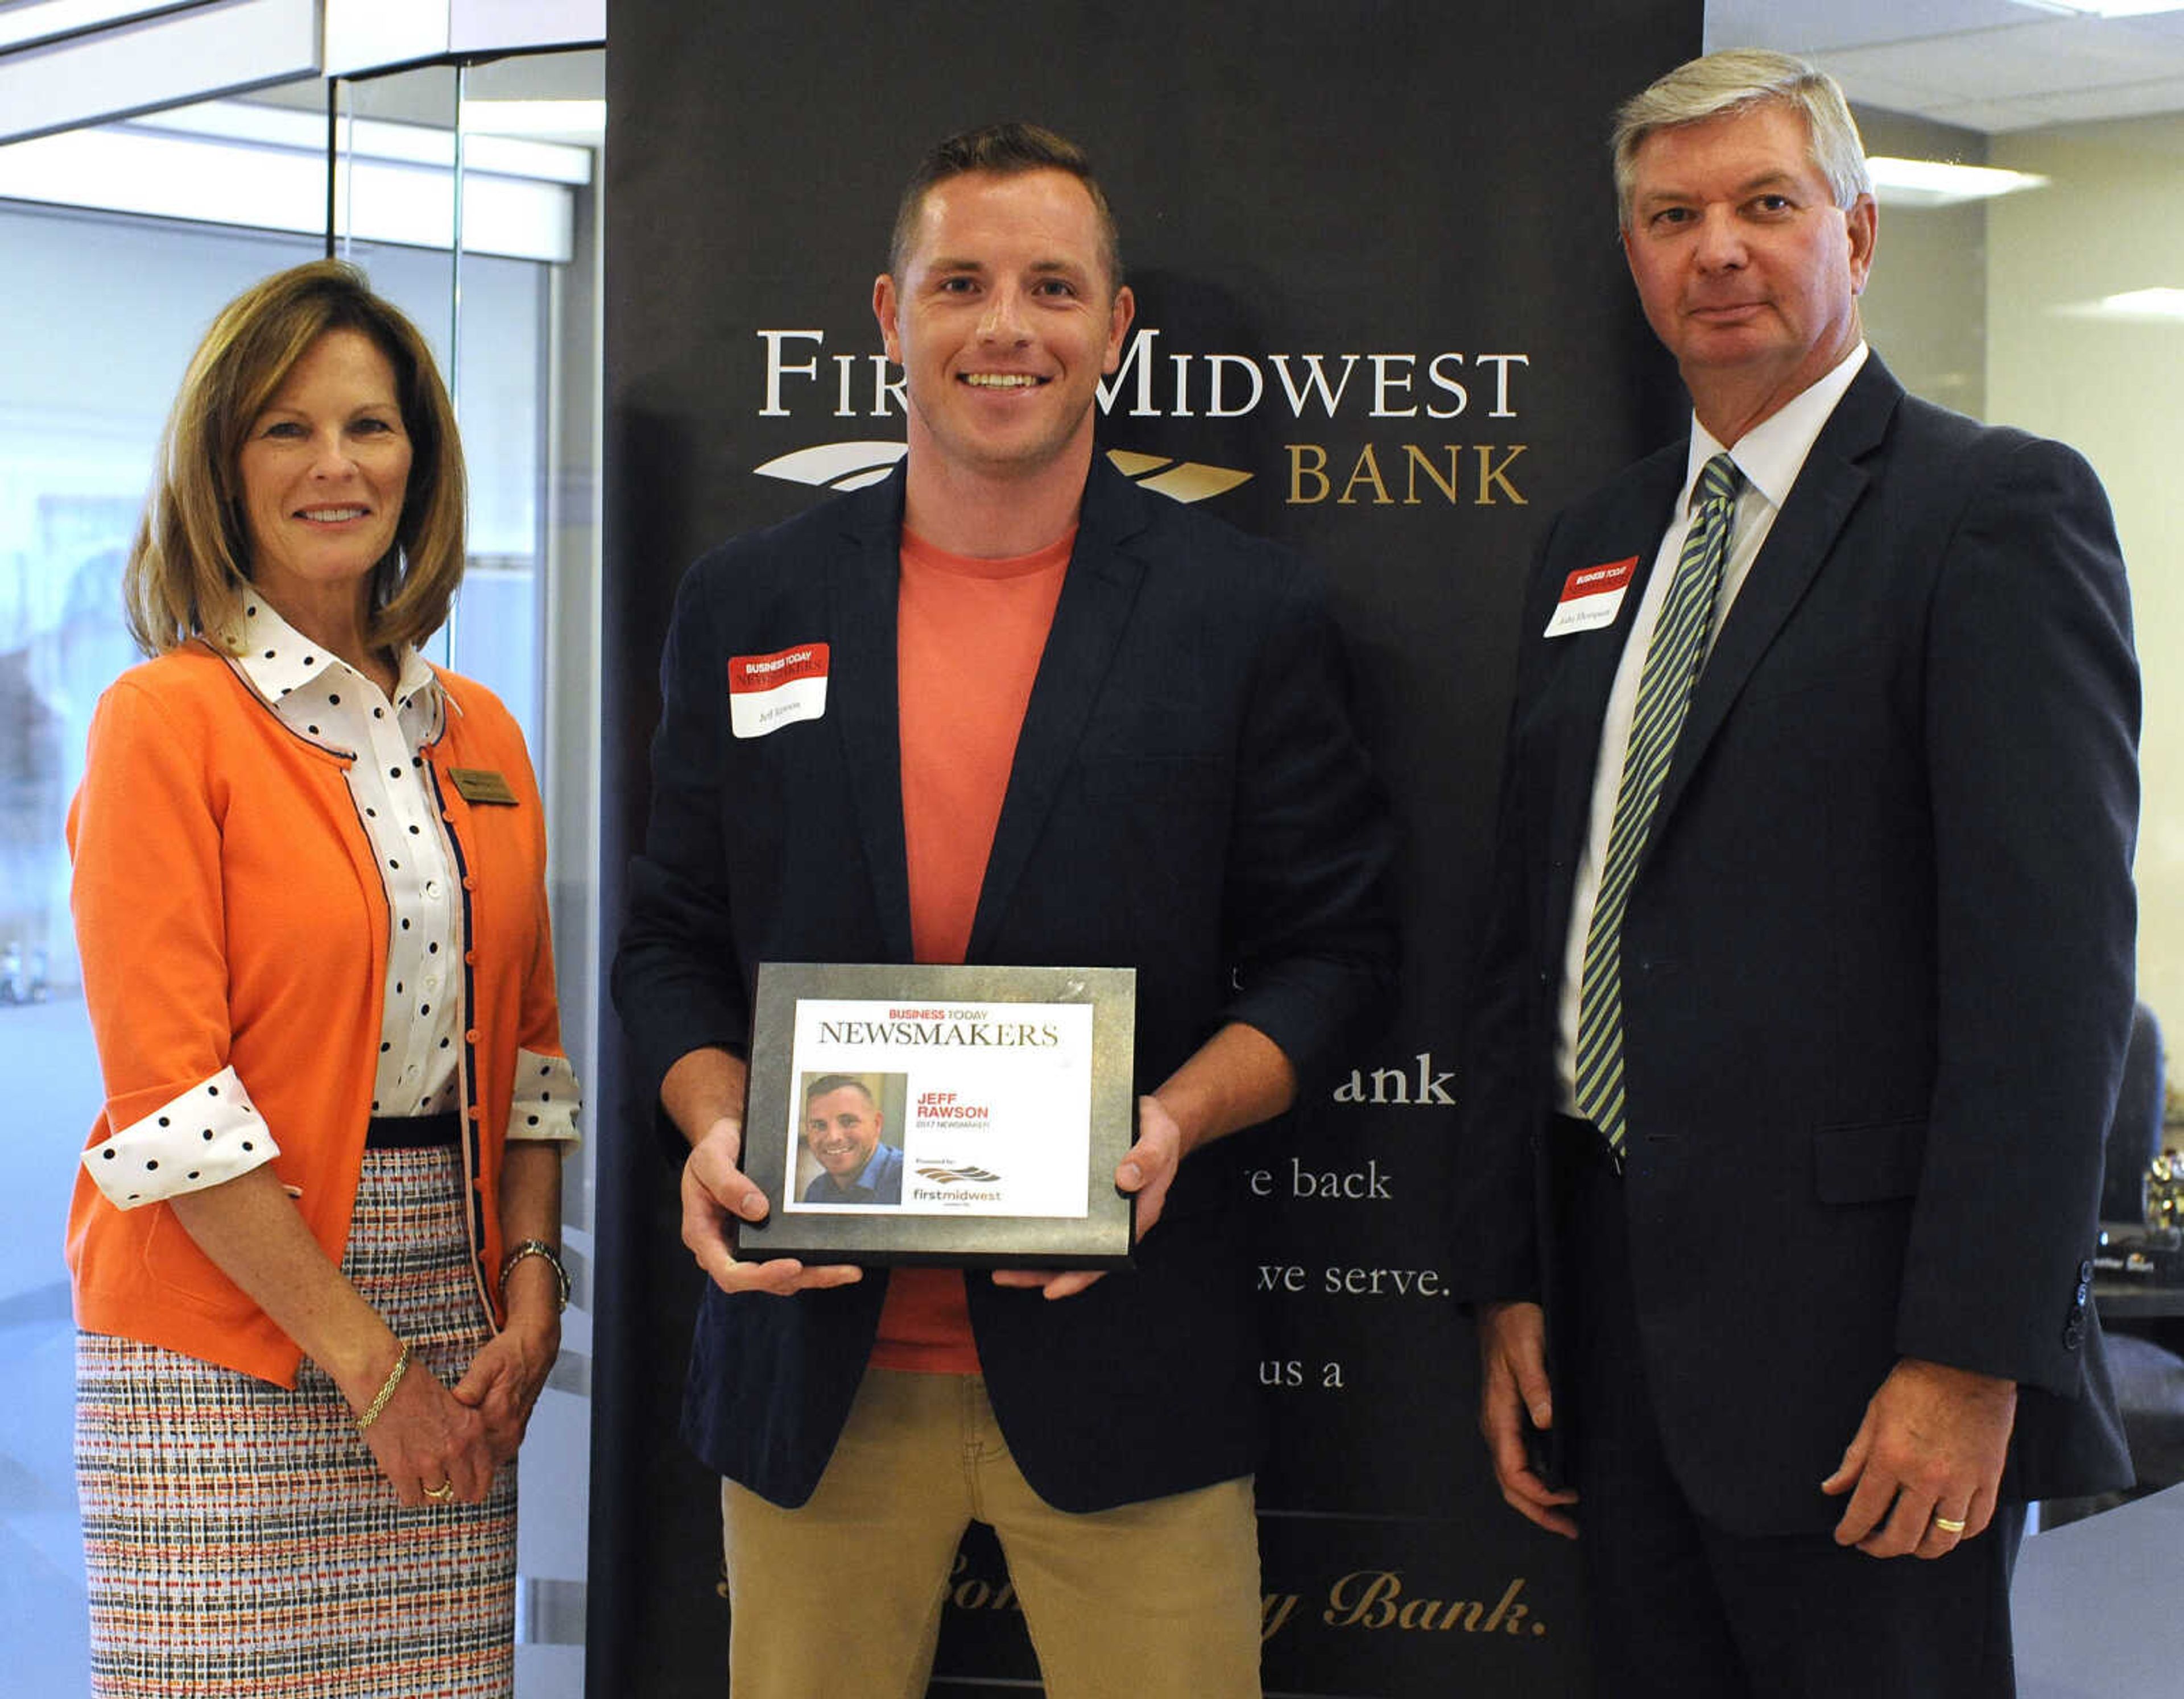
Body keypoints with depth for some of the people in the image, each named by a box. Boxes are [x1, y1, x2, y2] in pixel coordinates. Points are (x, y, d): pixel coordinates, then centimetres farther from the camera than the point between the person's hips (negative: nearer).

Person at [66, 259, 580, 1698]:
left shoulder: (478, 734, 12)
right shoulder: (168, 718, -6)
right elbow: (169, 1093, -12)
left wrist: (531, 1289, 0)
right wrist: (366, 1361, -12)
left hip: (451, 1319, 5)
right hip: (227, 1335, -5)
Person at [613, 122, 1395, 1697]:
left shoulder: (1250, 609, 2)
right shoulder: (748, 605, 8)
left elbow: (1332, 947, 2)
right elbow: (674, 941, 11)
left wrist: (1177, 1121, -15)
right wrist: (713, 1126, -8)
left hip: (1119, 1348, -2)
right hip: (816, 1355, 2)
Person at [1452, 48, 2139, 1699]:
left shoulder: (1999, 508, -5)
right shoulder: (1595, 548, 16)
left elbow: (2051, 960, -13)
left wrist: (1971, 1352, -18)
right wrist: (1508, 1282, 12)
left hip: (1851, 1322, -6)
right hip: (1619, 1317, 6)